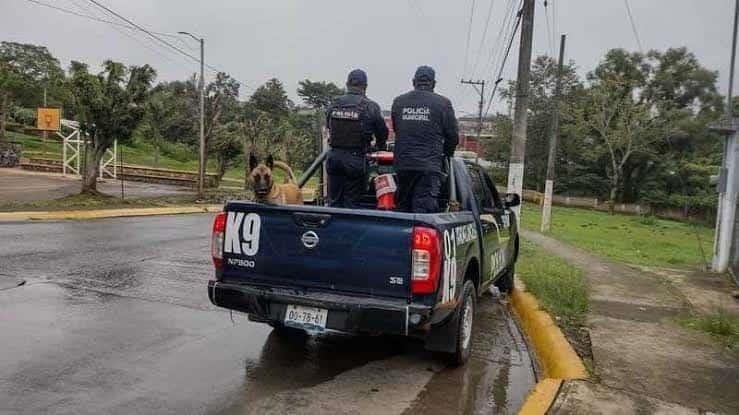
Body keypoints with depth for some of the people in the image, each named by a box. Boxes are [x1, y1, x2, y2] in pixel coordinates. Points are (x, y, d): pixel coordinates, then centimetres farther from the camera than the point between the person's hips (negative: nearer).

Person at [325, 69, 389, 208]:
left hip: (334, 156, 4)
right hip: (356, 159, -3)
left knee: (334, 201, 11)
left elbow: (329, 128, 12)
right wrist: (380, 146, 25)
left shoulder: (333, 105, 6)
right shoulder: (371, 107, -4)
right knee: (351, 202, 3)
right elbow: (382, 132, 4)